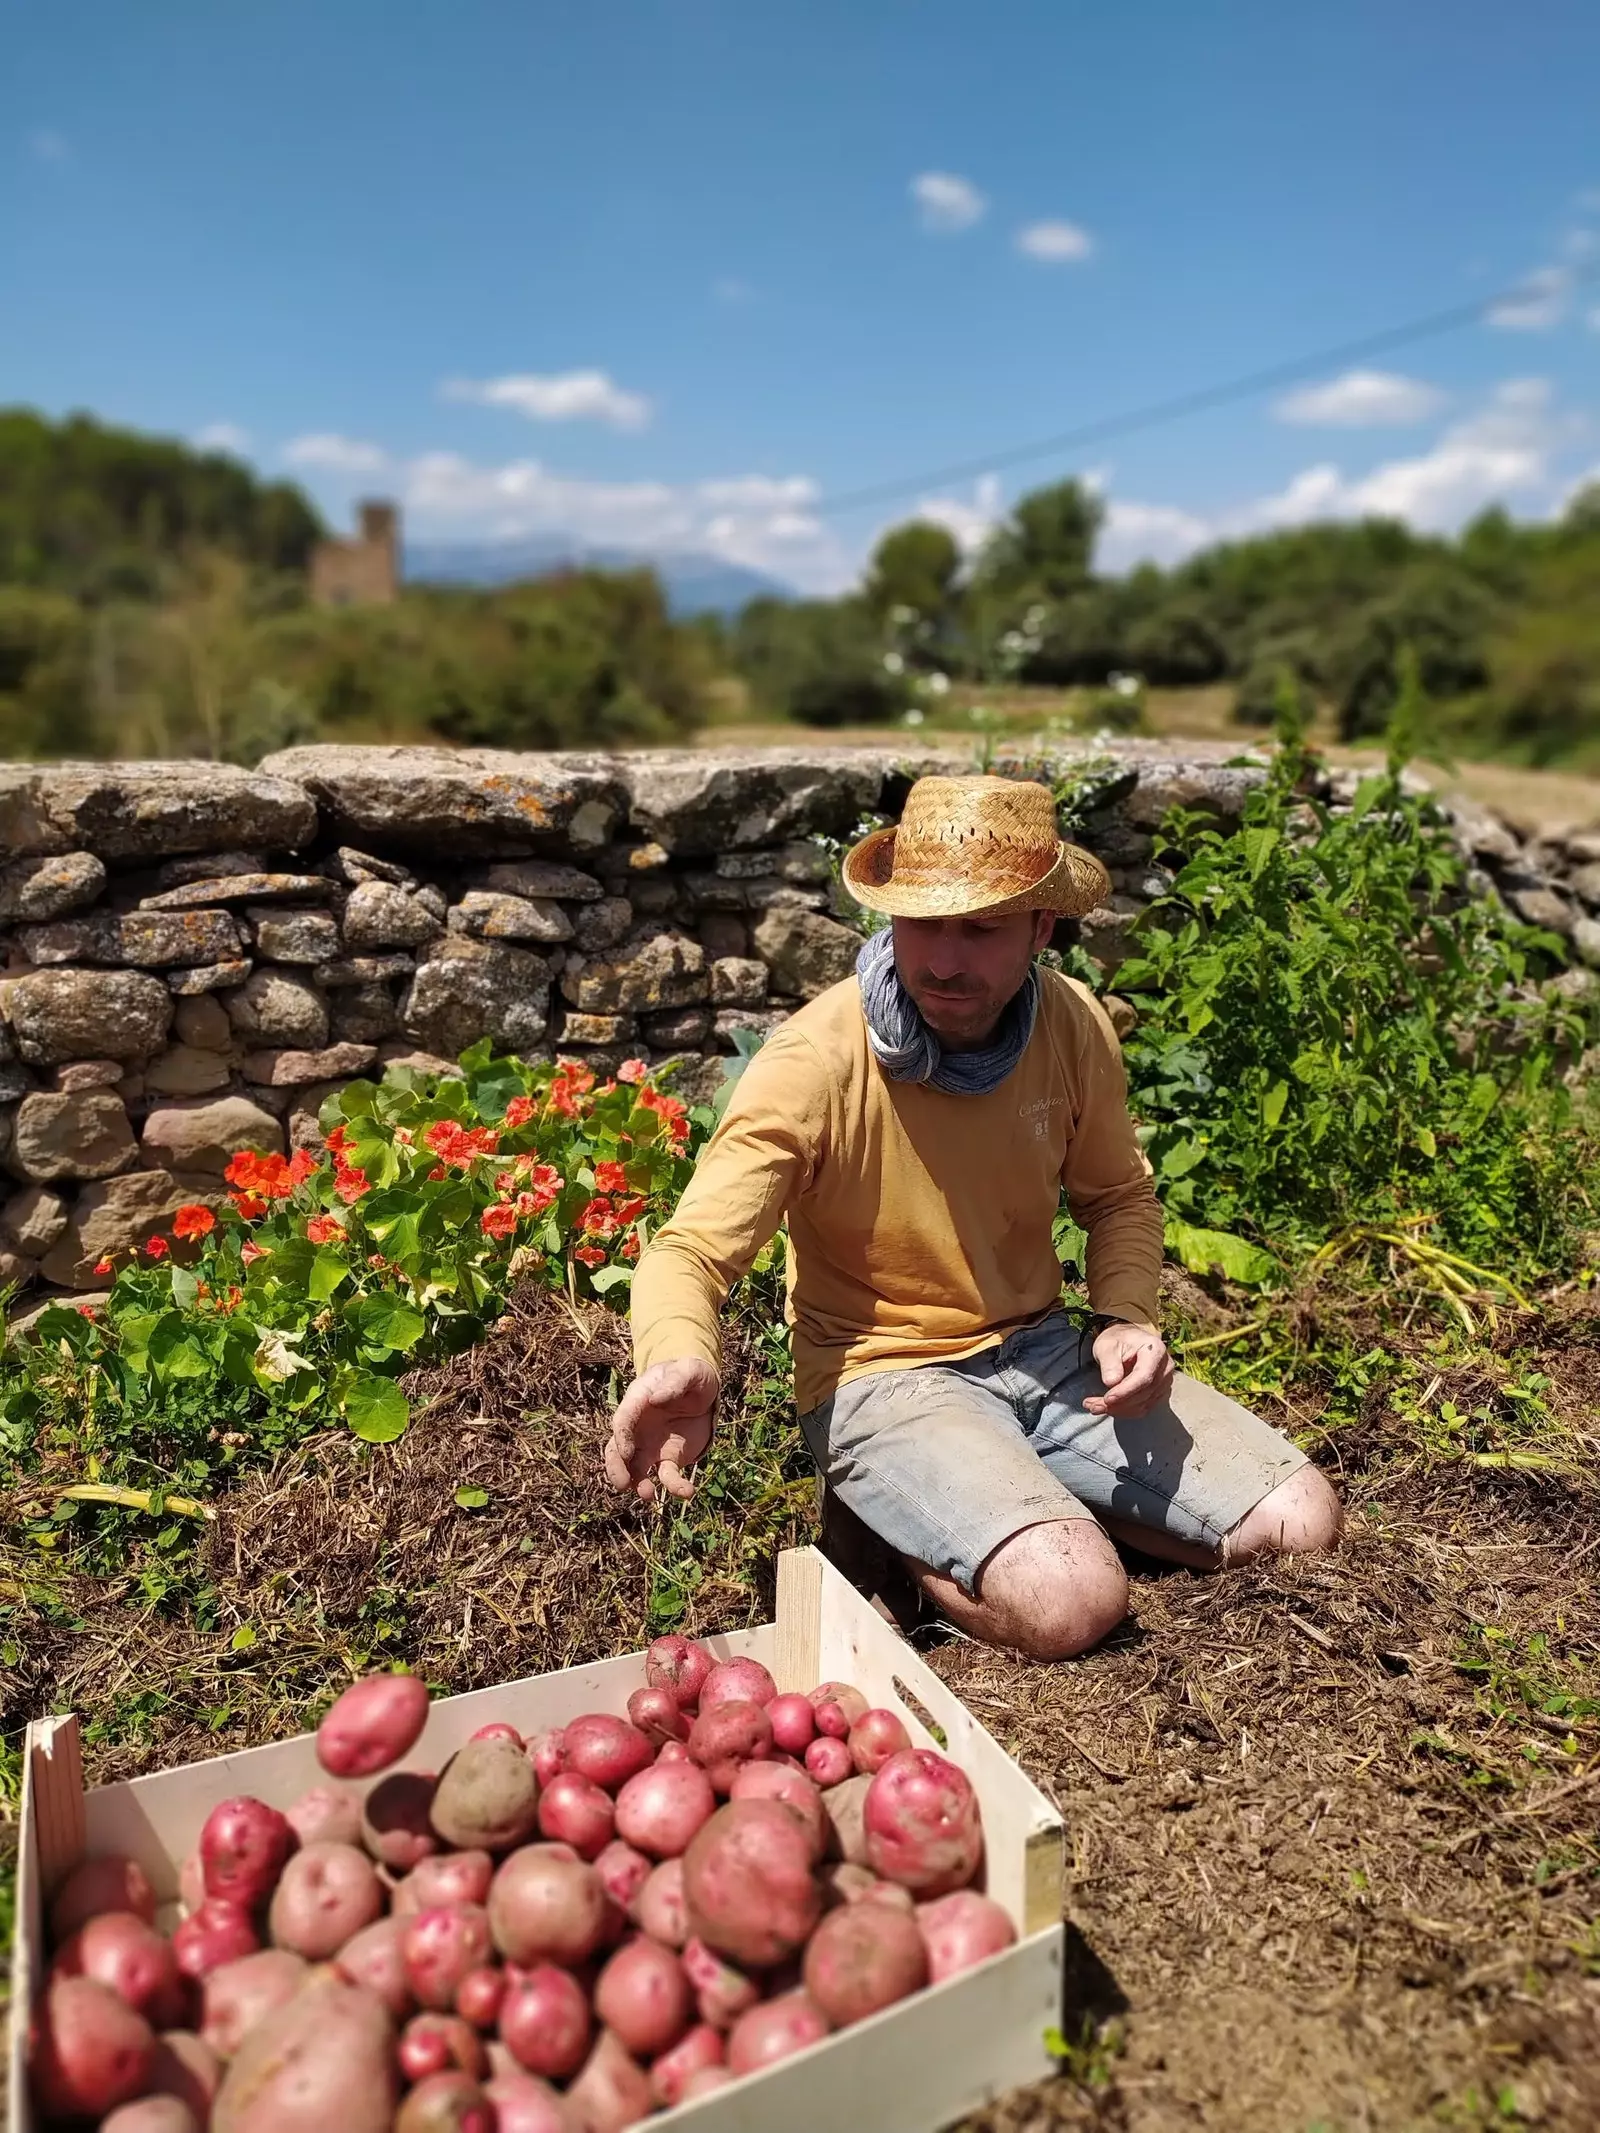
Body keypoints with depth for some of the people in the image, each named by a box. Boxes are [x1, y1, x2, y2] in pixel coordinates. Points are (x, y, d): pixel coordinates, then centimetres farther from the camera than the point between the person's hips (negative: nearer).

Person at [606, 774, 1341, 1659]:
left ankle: (1035, 1490, 14)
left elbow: (1118, 1194, 11)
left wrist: (1125, 1315, -8)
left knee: (1302, 1522, -2)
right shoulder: (813, 1062, -22)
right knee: (1071, 1601, -28)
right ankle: (894, 1530, 1)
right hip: (885, 1377, -5)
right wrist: (679, 1363, -47)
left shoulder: (1074, 1025, -6)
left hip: (1043, 1347, 6)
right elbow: (689, 1251, -23)